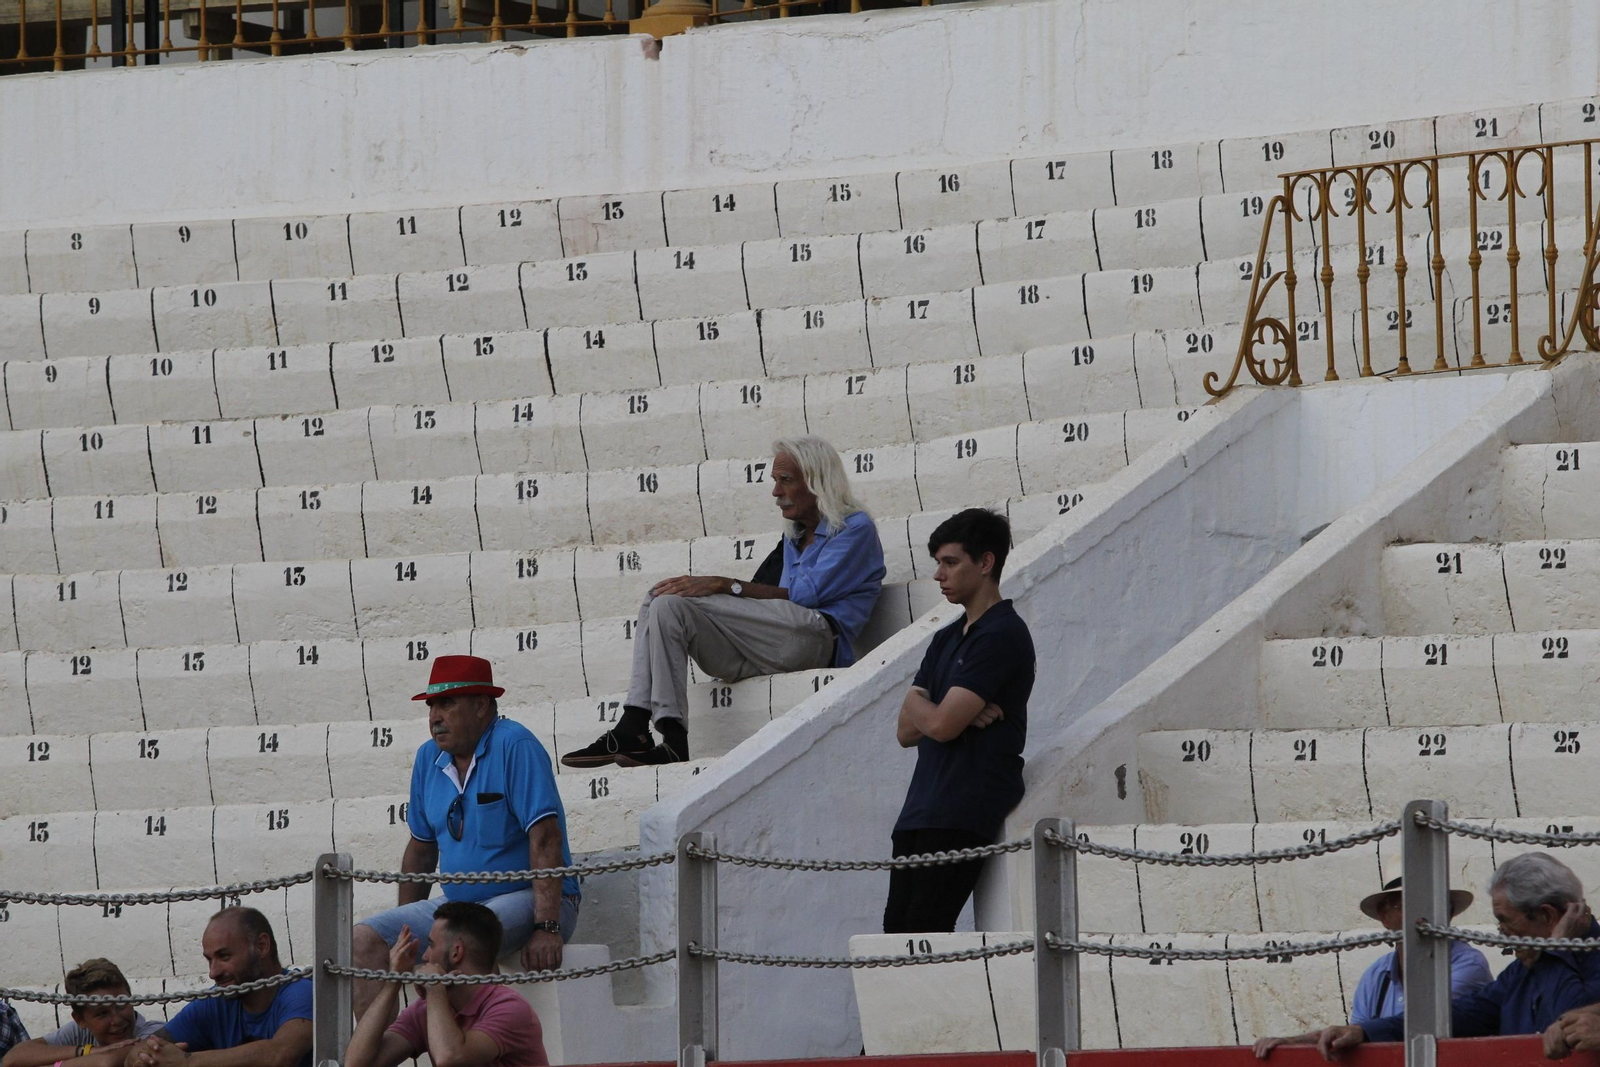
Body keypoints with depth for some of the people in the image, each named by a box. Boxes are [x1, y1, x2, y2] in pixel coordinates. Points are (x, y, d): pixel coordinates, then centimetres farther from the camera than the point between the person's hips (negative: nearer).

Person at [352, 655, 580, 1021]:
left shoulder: (513, 746, -13)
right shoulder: (430, 758, 9)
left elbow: (545, 839, -21)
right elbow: (421, 848, 20)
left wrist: (546, 928, -28)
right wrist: (403, 925, 15)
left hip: (527, 898, -8)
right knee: (365, 940, -11)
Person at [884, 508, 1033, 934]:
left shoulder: (1003, 635, -8)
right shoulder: (946, 639, 21)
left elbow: (940, 724, -15)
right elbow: (907, 731, 15)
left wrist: (917, 704, 8)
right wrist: (960, 715, -5)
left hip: (963, 815, -9)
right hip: (922, 809, 9)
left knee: (925, 930, -16)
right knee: (897, 927, -2)